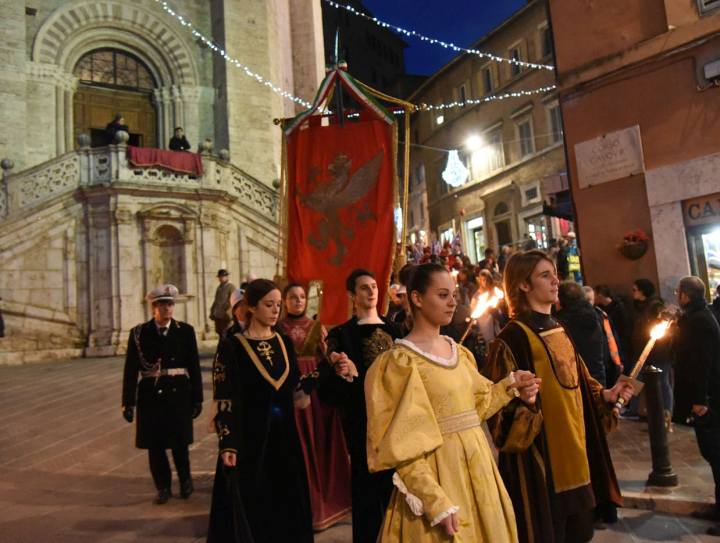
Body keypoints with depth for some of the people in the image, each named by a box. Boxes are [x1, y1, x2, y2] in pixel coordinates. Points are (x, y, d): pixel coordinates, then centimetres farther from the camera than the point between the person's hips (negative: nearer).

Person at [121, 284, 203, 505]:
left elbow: (194, 366, 2)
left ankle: (185, 480, 31)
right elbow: (130, 370, -1)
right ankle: (163, 487, 29)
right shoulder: (139, 333, 0)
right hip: (151, 396, 1)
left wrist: (197, 399, 2)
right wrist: (128, 402, -4)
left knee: (179, 443, 4)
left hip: (179, 395, -1)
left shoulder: (185, 331, 0)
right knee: (155, 445, 8)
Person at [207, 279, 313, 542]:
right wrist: (227, 444, -17)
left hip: (284, 436, 5)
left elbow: (294, 387, 10)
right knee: (249, 506, 4)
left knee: (286, 503, 13)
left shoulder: (284, 342, 6)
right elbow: (224, 400, -12)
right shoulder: (232, 346, -9)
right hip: (248, 437, -5)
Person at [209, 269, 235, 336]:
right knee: (219, 333, 11)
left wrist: (229, 313, -19)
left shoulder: (231, 287, -6)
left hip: (225, 316, -7)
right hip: (217, 315, 7)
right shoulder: (219, 287, 16)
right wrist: (212, 312, 15)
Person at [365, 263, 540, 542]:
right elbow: (403, 444, -17)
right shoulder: (401, 362, -14)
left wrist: (511, 384, 4)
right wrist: (437, 503, -22)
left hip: (476, 464, 7)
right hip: (439, 470, -7)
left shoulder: (459, 351, 7)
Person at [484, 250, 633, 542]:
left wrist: (604, 395, 8)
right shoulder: (513, 337, -16)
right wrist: (524, 408, -37)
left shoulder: (558, 329, 11)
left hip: (573, 447, 8)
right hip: (540, 453, -8)